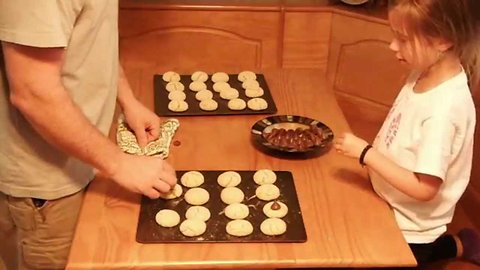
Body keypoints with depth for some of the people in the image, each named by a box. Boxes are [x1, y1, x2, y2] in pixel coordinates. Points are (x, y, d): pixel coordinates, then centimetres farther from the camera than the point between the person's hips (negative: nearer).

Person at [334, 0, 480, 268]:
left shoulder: (444, 108, -32)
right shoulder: (425, 75, -7)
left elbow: (424, 189, -30)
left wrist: (365, 152, -28)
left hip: (408, 231, -7)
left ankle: (454, 246, 20)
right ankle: (453, 245, 29)